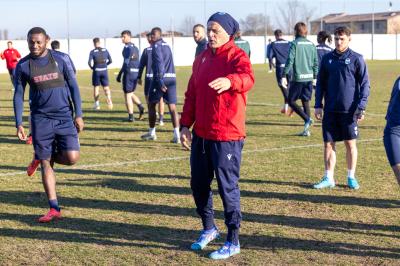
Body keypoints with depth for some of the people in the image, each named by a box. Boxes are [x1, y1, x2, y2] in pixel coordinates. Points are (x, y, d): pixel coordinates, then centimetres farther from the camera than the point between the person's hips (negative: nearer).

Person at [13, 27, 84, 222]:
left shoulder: (61, 59, -1)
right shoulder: (23, 66, 1)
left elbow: (73, 87, 3)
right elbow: (18, 95, 6)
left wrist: (78, 115, -1)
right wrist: (19, 124, 0)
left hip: (64, 117, 0)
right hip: (40, 119, 0)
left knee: (72, 158, -13)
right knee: (46, 164, -1)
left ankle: (43, 157, 20)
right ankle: (54, 209, 6)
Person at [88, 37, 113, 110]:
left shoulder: (92, 52, -8)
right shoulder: (105, 50, 2)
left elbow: (89, 62, -14)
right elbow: (110, 61, 5)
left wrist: (92, 67, 6)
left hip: (96, 71, -2)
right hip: (104, 71, 2)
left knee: (96, 87, 12)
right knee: (106, 87, 5)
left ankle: (97, 104, 13)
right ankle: (109, 100, -20)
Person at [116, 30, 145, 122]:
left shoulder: (127, 48, -12)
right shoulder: (135, 48, 14)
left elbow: (126, 62, -17)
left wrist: (119, 74, -14)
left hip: (129, 73, -8)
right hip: (136, 73, 8)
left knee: (127, 95, 0)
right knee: (131, 93, 21)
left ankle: (131, 116, 1)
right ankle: (140, 106, 0)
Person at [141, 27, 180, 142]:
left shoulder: (156, 46, -6)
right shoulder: (167, 45, 20)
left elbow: (159, 63, -16)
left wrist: (160, 81, -22)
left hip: (160, 78, -6)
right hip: (172, 78, 7)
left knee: (151, 104, 10)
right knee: (172, 107, -1)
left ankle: (151, 133, 19)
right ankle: (177, 135, -11)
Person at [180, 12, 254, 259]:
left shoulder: (237, 56, -11)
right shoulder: (201, 58, 12)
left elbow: (247, 78, -34)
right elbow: (191, 94, 16)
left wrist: (229, 81, -55)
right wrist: (185, 125, 11)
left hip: (227, 136, -7)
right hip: (201, 134, 7)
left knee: (228, 187, 0)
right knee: (198, 184, 15)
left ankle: (233, 241, 14)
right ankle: (209, 228, 36)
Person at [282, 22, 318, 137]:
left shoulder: (295, 44, -7)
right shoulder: (311, 44, 8)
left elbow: (290, 61, -13)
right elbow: (316, 62, 11)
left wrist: (284, 76, -11)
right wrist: (315, 77, 19)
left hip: (298, 78, -5)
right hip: (309, 78, 5)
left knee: (291, 101, 6)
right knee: (306, 102, 11)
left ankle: (307, 119, -11)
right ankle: (307, 130, 10)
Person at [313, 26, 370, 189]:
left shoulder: (356, 59, -2)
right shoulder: (327, 59, 7)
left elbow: (365, 84, -2)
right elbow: (320, 83, 12)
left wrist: (361, 107, -10)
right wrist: (318, 105, 5)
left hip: (349, 110, -3)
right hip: (330, 110, 3)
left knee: (350, 144, 5)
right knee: (328, 144, 4)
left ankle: (351, 177, 19)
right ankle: (328, 178, 13)